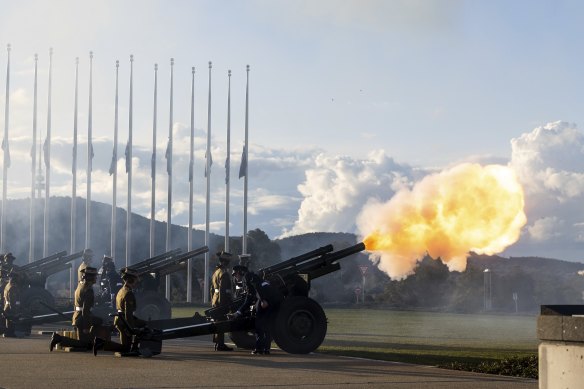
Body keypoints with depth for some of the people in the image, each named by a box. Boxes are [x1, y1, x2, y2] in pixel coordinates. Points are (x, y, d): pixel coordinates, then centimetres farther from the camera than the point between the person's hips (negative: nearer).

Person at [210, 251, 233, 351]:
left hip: (215, 300, 10)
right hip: (223, 301, -10)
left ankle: (218, 343, 19)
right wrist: (222, 303, -22)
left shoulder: (215, 272, 17)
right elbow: (223, 289, -21)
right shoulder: (224, 273, -13)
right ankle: (220, 344, -7)